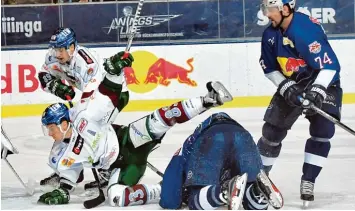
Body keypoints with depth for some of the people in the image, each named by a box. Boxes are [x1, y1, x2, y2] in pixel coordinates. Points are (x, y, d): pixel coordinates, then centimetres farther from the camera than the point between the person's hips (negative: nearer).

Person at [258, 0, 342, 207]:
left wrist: (317, 92, -36)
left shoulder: (308, 29, -28)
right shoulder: (270, 34, -6)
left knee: (322, 130, -16)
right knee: (272, 130, 5)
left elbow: (330, 65, -29)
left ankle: (308, 182, -7)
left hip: (323, 83, -5)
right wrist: (286, 88, -12)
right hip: (291, 84, 5)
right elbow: (270, 68, 3)